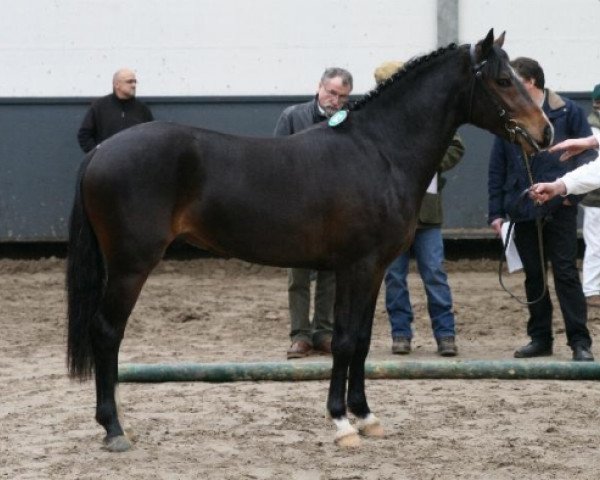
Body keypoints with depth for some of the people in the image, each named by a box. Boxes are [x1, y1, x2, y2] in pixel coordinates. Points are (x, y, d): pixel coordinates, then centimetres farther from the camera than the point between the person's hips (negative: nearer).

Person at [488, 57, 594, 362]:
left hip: (559, 208, -4)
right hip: (523, 211, 4)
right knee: (533, 276, 9)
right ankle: (540, 338, 18)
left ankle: (580, 342, -4)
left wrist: (573, 190, -10)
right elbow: (497, 169, 10)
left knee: (565, 273, -5)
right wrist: (496, 211, 4)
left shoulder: (567, 113, -2)